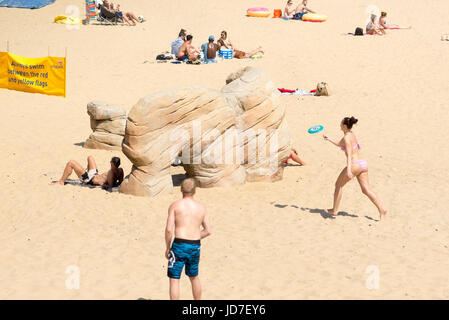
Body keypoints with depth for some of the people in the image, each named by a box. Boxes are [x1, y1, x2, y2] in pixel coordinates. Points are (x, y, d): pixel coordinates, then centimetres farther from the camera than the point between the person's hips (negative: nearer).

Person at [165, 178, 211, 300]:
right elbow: (208, 231, 8)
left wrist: (167, 248, 2)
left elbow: (169, 229, -10)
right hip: (195, 246, 4)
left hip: (179, 245, -4)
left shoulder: (175, 205, -4)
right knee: (194, 277, 23)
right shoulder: (201, 207, 7)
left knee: (174, 279, 2)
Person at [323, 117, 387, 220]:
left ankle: (335, 210, 18)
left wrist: (348, 170, -31)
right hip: (363, 164, 8)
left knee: (338, 185, 11)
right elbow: (340, 145, 33)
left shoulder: (346, 137, -13)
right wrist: (329, 140, 36)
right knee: (366, 190, 6)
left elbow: (349, 155, -23)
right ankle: (381, 209, -5)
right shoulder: (352, 134, 15)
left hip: (355, 165, -8)